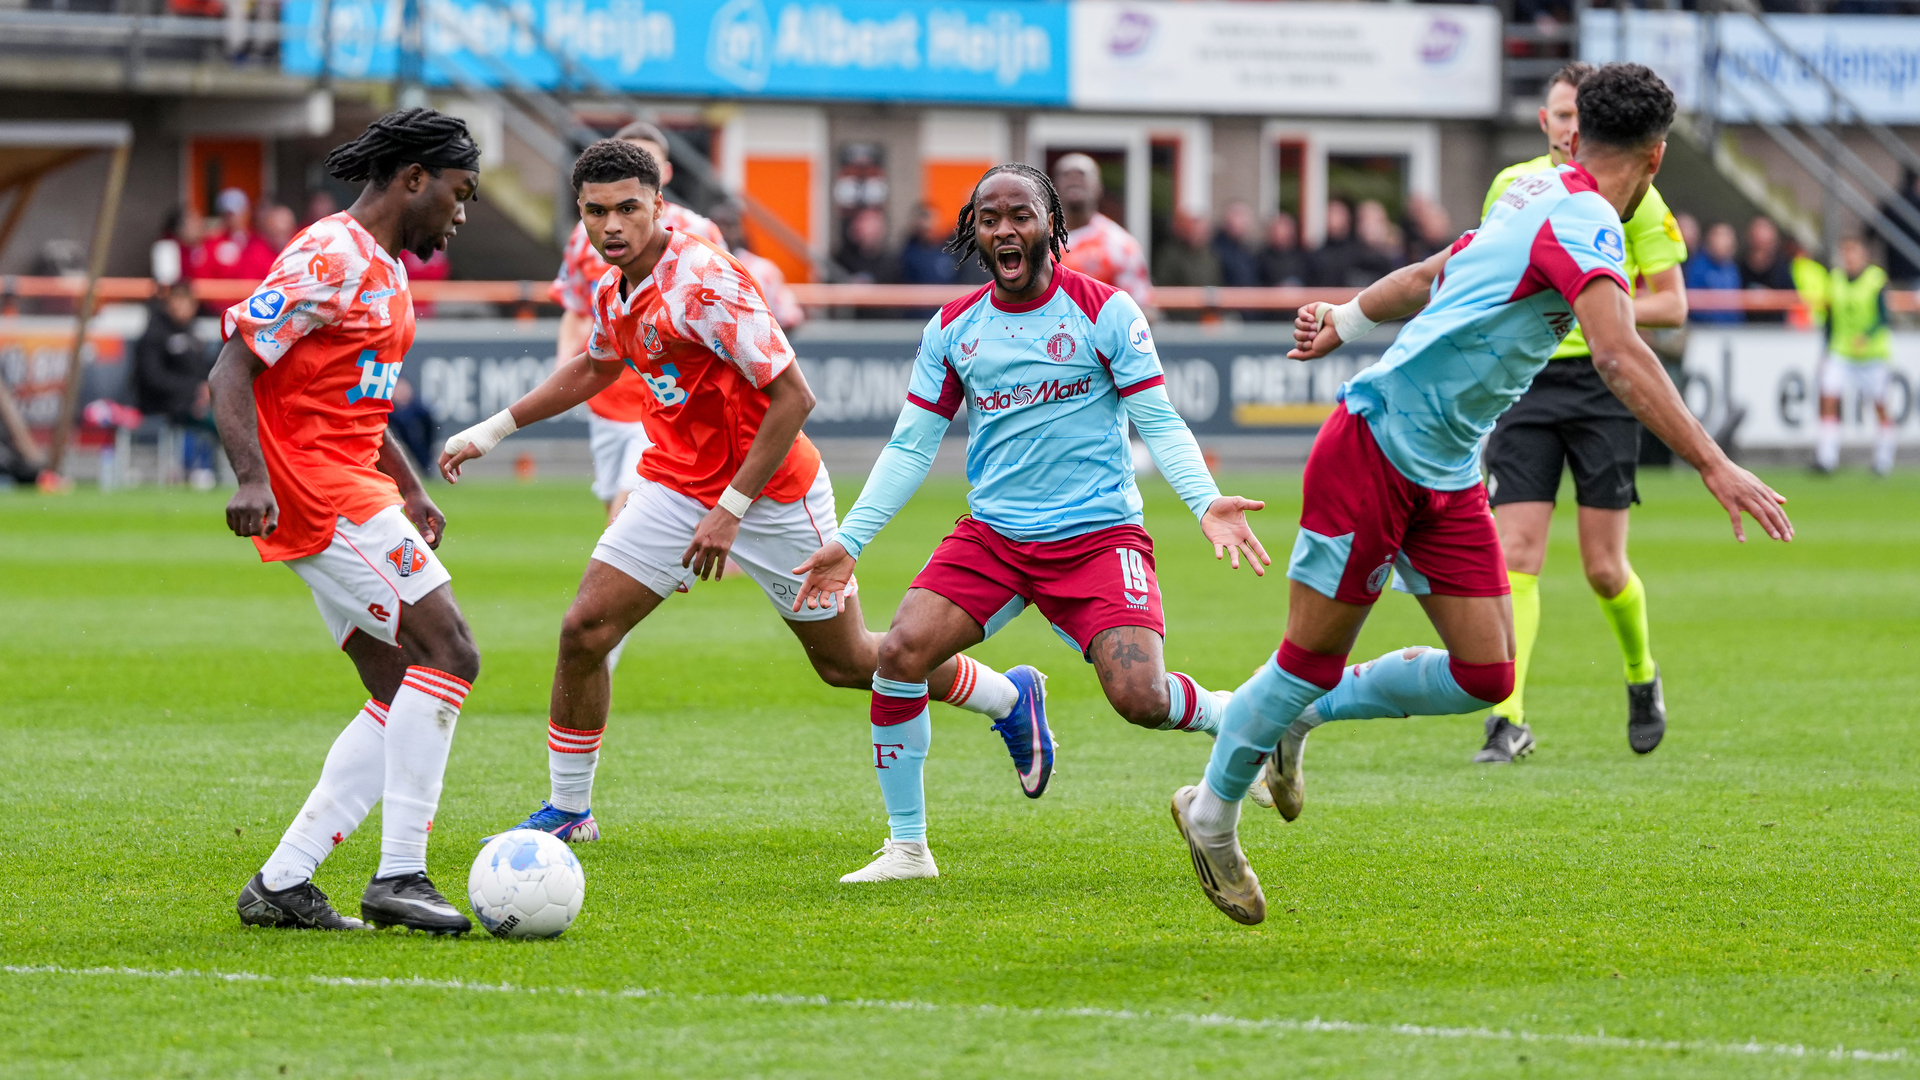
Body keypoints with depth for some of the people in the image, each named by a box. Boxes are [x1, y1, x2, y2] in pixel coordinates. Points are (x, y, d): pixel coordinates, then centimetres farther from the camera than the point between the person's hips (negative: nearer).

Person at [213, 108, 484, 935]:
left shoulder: (384, 269, 19)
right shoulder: (330, 258, -12)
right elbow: (232, 370, -18)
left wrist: (410, 493, 21)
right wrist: (253, 477, -30)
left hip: (355, 492, 10)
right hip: (318, 493, -10)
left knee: (402, 696, 7)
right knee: (447, 657, -14)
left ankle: (282, 883, 5)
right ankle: (399, 876, -14)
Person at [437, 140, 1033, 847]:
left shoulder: (705, 283, -26)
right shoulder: (613, 292, 0)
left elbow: (793, 396, -25)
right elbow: (594, 368, 24)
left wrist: (732, 509, -24)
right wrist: (493, 430, 22)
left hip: (772, 493, -7)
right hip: (674, 488, 7)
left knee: (847, 663, 6)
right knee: (583, 631, -6)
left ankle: (1012, 703, 28)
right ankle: (567, 811, 9)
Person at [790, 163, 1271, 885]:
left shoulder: (1104, 311, -4)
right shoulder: (952, 330, 6)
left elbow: (1159, 424, -4)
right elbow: (911, 446, 11)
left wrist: (1206, 502, -20)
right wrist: (848, 541, 3)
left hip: (1098, 535, -3)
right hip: (993, 534, 3)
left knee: (1140, 699, -20)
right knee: (899, 654, -16)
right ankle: (907, 847, -1)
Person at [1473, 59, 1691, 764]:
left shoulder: (1633, 196, -1)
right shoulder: (1510, 187, 8)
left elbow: (1672, 305, -2)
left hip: (1604, 385, -2)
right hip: (1524, 382, 2)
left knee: (1604, 568, 0)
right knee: (1514, 555, -10)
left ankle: (1641, 677, 29)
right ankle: (1510, 718, -11)